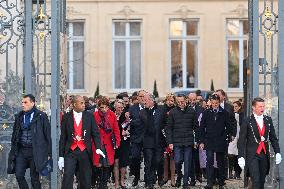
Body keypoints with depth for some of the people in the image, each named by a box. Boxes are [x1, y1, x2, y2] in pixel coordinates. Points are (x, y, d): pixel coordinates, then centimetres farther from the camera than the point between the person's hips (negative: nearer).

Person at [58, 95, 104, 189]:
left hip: (85, 152, 1)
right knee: (67, 179, -7)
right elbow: (63, 137, 4)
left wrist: (98, 148, -15)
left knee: (85, 180, 6)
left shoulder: (89, 116, 4)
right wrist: (61, 156, 2)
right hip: (70, 152, -1)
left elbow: (95, 133, 2)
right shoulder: (66, 117, 2)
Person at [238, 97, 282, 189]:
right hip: (252, 155, -4)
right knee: (256, 181, -12)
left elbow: (273, 138, 13)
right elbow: (241, 141, -4)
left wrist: (277, 153, 3)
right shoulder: (247, 122, -4)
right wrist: (241, 157, -11)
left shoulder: (268, 120, 10)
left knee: (262, 181, 7)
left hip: (264, 154, 4)